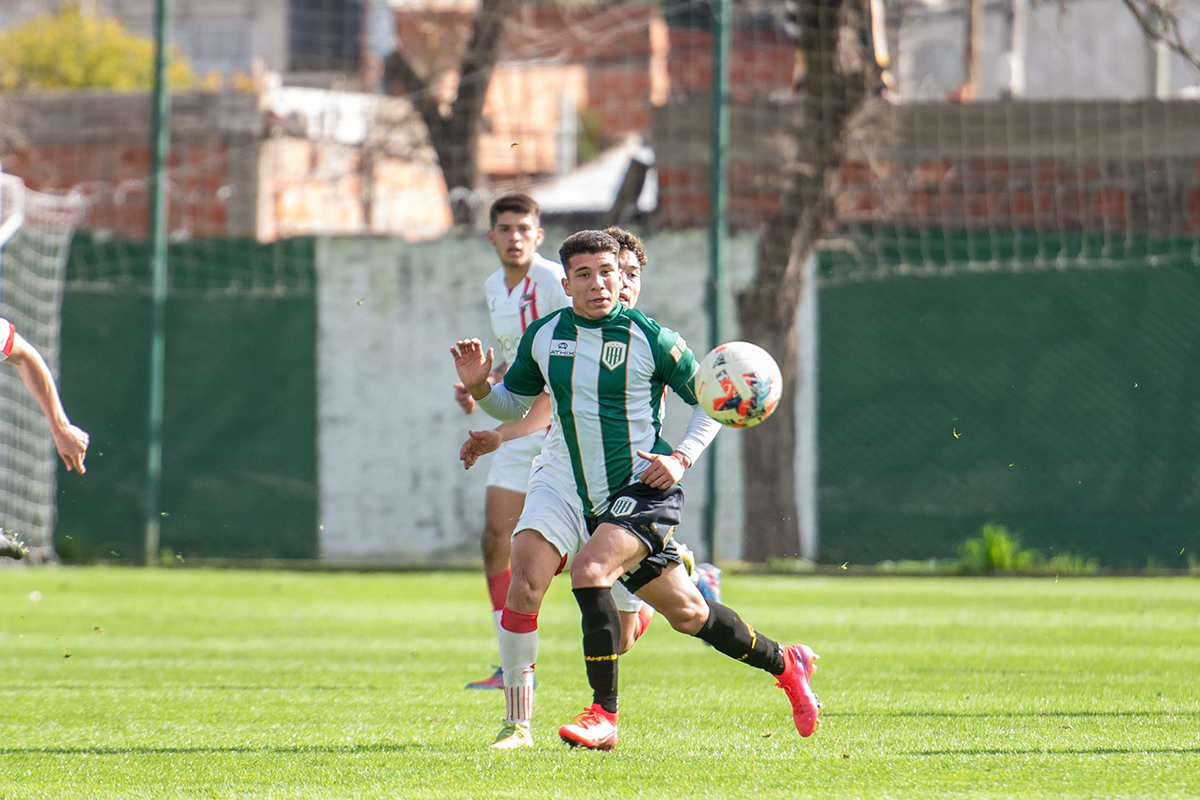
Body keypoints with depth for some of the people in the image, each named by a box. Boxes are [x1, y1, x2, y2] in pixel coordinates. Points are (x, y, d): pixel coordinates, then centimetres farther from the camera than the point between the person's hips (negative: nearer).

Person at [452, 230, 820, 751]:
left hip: (641, 488, -5)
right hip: (563, 483, 5)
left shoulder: (652, 340, -9)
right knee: (524, 580, -13)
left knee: (589, 570, -27)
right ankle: (517, 725, -3)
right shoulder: (543, 337, 3)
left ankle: (604, 714, -16)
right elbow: (513, 403, 17)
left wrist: (681, 458, -11)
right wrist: (479, 388, -4)